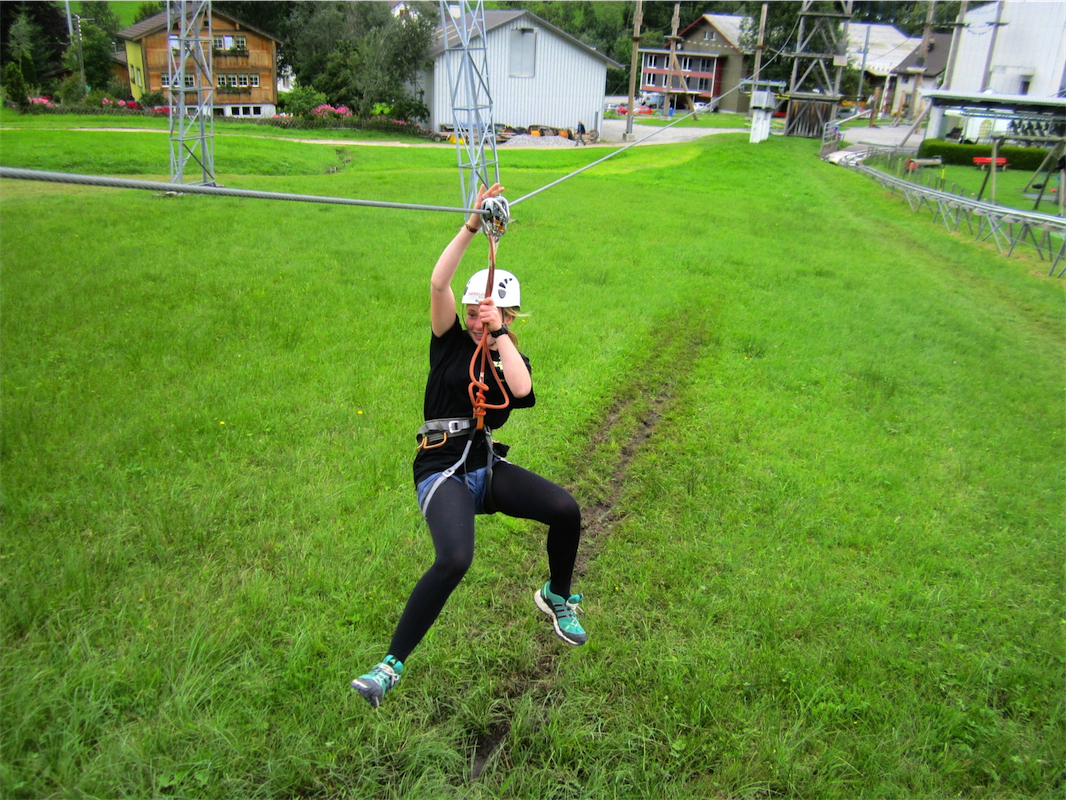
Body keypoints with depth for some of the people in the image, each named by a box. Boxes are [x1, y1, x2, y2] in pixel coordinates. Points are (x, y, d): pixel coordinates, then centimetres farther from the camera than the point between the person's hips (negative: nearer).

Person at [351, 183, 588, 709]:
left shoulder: (512, 359, 12)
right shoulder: (451, 342, 5)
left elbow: (522, 390, -14)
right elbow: (438, 284, -12)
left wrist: (498, 333, -10)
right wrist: (472, 226, -17)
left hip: (489, 468, 4)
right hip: (442, 472, -4)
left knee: (565, 509, -17)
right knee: (454, 560, -30)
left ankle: (556, 597, 15)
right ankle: (391, 665, -15)